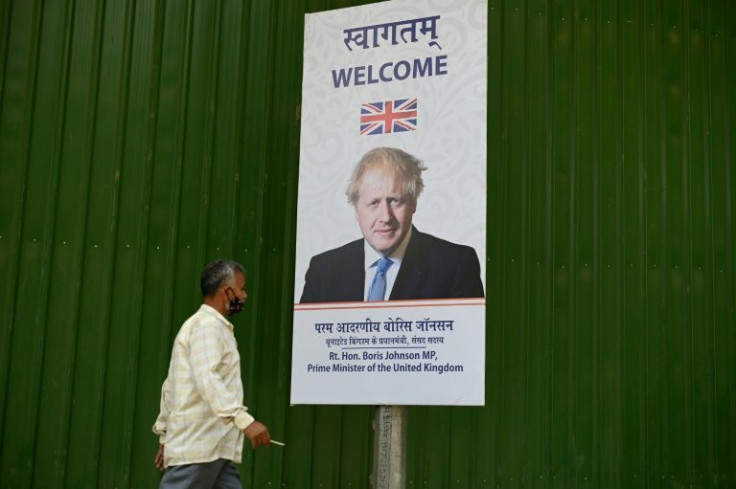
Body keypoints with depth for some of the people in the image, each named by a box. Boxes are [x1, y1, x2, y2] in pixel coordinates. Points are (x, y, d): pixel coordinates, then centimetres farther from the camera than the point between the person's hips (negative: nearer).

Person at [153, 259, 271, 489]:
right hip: (198, 448, -10)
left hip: (213, 448, 10)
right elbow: (207, 380, -26)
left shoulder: (209, 325, 23)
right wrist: (245, 420, -35)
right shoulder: (207, 325, -10)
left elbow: (170, 386, 25)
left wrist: (165, 434, 25)